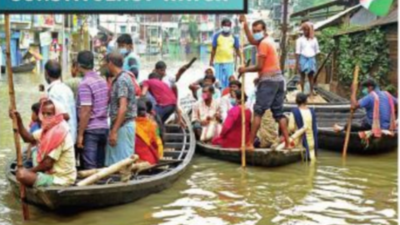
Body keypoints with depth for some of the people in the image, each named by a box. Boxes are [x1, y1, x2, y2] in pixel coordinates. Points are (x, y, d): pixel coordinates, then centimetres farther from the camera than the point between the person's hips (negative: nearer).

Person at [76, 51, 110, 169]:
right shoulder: (103, 81, 10)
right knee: (101, 166, 13)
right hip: (104, 127, 7)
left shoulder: (85, 84, -13)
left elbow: (86, 112, -17)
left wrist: (80, 134, -13)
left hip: (90, 129, -7)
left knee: (90, 167, -2)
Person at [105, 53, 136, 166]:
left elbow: (123, 107, -23)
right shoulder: (122, 78, 15)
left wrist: (114, 131, -24)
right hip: (123, 125, 10)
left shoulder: (121, 80, -15)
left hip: (123, 125, -10)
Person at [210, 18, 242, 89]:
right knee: (219, 81, 3)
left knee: (228, 81, 0)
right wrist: (211, 60, 3)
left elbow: (237, 50, 8)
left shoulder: (234, 37, 5)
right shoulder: (217, 36, 3)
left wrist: (241, 60, -2)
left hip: (229, 62, 0)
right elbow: (214, 49, 6)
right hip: (218, 62, 0)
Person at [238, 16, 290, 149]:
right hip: (278, 79, 9)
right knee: (279, 113, 9)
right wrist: (245, 25, 25)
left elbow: (259, 66, -12)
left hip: (268, 80, -9)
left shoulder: (264, 43, -9)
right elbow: (252, 41, 28)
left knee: (258, 112, -7)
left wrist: (245, 70, 0)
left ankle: (250, 144, -8)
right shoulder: (268, 41, 19)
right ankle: (287, 143, 4)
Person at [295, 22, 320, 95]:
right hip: (303, 59, -2)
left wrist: (316, 61, 7)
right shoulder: (300, 40, 0)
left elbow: (317, 51, 13)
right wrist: (297, 63, -10)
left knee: (311, 77, 3)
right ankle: (302, 92, 6)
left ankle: (312, 92, 6)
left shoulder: (314, 39, 8)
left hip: (312, 59, 2)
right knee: (302, 76, 3)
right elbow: (298, 52, -4)